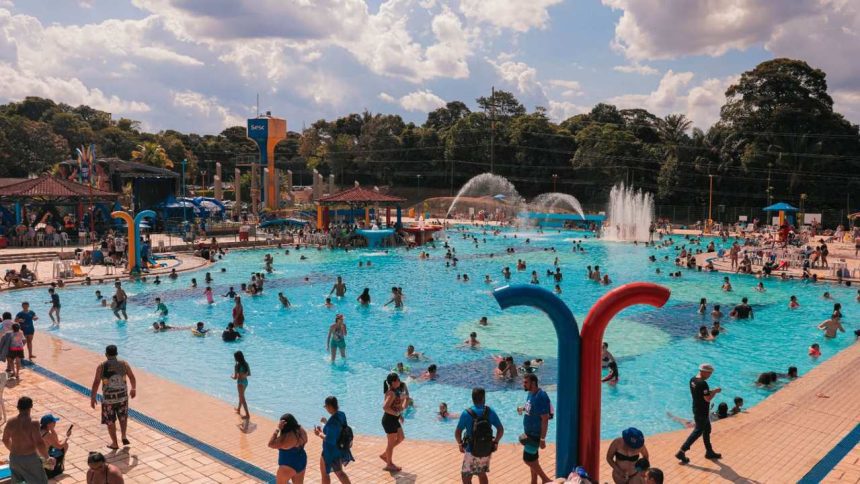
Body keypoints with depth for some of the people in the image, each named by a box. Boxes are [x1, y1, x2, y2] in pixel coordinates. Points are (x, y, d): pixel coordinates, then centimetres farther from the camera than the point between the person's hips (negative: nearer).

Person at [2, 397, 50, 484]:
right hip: (30, 459, -6)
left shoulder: (11, 422, -3)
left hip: (14, 458, 6)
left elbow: (5, 440, 13)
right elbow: (39, 444, -24)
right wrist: (47, 457, -10)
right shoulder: (33, 423, -21)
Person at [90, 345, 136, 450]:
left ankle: (114, 443, 21)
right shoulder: (124, 364, -3)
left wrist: (92, 398, 1)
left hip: (108, 398, -2)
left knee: (110, 421, 13)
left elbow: (96, 383, -9)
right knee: (123, 417, 26)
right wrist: (133, 389, 24)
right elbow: (132, 377, 7)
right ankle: (124, 437, 18)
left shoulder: (101, 367, -10)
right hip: (123, 396, 2)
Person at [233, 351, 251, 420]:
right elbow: (249, 374, 7)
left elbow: (235, 377, -19)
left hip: (240, 382, -8)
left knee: (242, 399, 1)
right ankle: (238, 409, 48)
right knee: (241, 396, 28)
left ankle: (247, 415, 1)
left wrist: (232, 377, 2)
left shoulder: (237, 366, -20)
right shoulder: (246, 364, 0)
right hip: (246, 381, 8)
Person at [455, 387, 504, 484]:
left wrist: (460, 444, 4)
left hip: (472, 451, -4)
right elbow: (501, 429, -2)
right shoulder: (490, 412, -7)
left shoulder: (467, 413, -15)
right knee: (482, 474, 25)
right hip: (487, 451, 4)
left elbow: (457, 433, -14)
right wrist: (496, 442, 13)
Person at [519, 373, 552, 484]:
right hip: (529, 432, 9)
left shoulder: (541, 397, -25)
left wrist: (542, 439, -24)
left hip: (535, 434, -9)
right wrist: (523, 408, 4)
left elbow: (545, 419, -24)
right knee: (532, 459, 17)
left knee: (528, 459, -4)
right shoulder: (530, 393, 4)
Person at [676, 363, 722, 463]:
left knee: (707, 429, 22)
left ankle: (709, 452, 34)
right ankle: (682, 452, 0)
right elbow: (708, 398, -25)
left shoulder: (692, 380, 2)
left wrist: (711, 391, 9)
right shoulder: (703, 383, -26)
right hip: (702, 412, -9)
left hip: (697, 409, 9)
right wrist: (715, 391, -10)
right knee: (698, 431, 0)